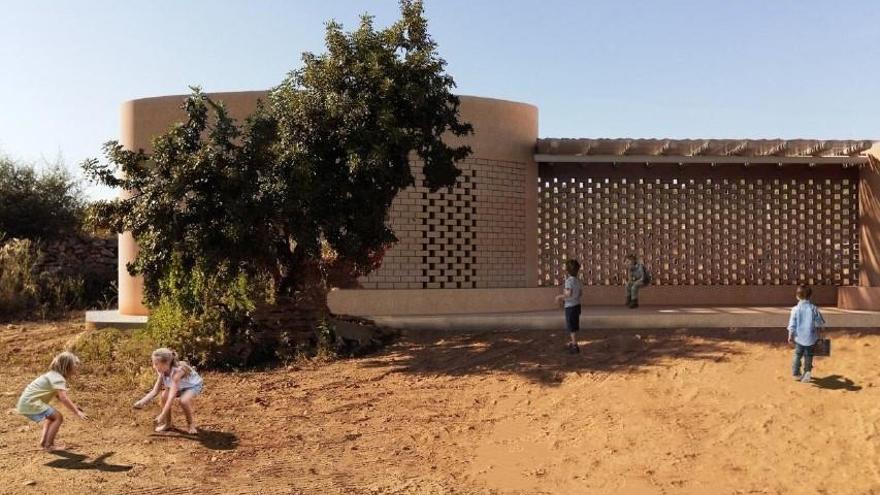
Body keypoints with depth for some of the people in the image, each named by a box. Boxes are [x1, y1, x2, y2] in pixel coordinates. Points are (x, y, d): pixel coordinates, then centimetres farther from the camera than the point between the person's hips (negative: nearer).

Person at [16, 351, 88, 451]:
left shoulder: (53, 375, 14)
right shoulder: (58, 379, -18)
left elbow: (60, 396, 19)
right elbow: (64, 398, -29)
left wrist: (74, 406, 12)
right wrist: (77, 412, -27)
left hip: (26, 402, 11)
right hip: (30, 403, -11)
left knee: (52, 416, 27)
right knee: (58, 417, -11)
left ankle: (44, 440, 24)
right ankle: (49, 445, -9)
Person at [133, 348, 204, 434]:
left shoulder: (177, 372, -40)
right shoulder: (162, 372, -18)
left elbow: (172, 397, -41)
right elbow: (155, 391, -13)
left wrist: (162, 415, -40)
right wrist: (142, 402, -28)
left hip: (194, 385, -7)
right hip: (180, 387, 7)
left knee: (184, 400, -33)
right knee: (165, 395, -18)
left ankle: (190, 424, -6)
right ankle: (167, 423, 2)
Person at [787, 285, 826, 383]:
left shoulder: (795, 309, -10)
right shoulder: (814, 308, -9)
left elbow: (792, 325, -7)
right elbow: (821, 323, -5)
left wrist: (790, 336, 5)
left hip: (799, 338, 1)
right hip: (811, 338, 0)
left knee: (798, 355, 17)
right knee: (808, 356, 12)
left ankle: (796, 373, 22)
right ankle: (807, 372, 1)